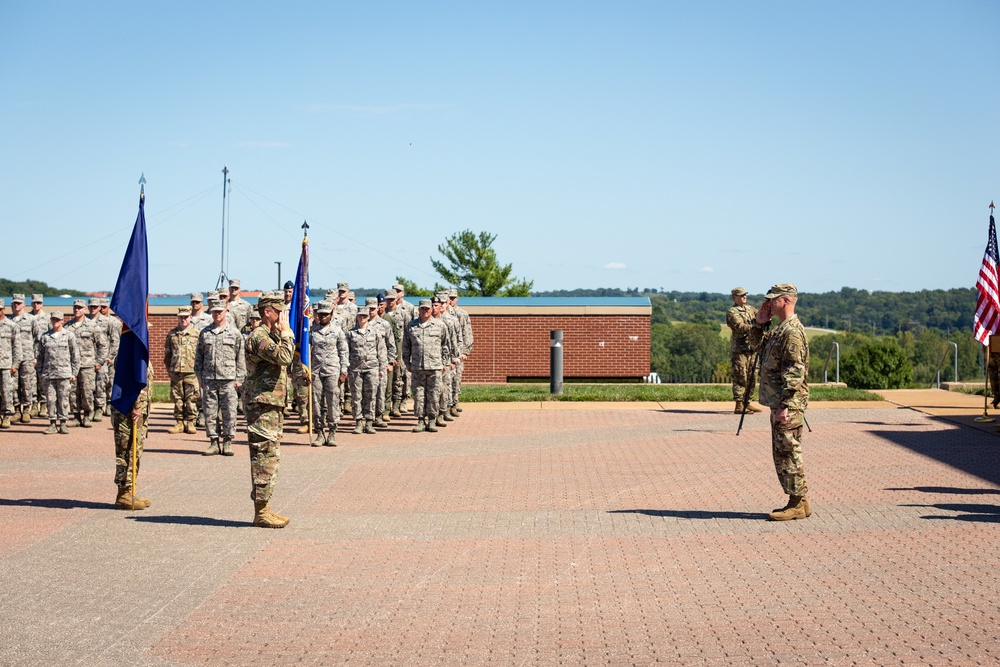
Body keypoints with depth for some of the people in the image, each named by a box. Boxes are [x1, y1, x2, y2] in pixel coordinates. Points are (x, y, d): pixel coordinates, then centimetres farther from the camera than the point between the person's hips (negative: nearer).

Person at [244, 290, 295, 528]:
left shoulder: (272, 335, 18)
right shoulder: (259, 336, -15)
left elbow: (288, 356, 23)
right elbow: (283, 357, -28)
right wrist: (286, 331, -15)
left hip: (272, 406, 11)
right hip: (262, 405, -11)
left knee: (271, 459, 13)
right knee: (265, 458, -9)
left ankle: (264, 509, 18)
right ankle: (261, 513, -5)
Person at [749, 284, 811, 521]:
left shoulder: (792, 331, -17)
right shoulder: (780, 330, 15)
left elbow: (795, 371, -22)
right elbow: (757, 345, 31)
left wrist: (785, 406, -24)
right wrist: (759, 323, 14)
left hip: (788, 406, -10)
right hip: (779, 403, 10)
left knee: (789, 453, -6)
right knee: (782, 454, 14)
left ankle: (798, 505, 0)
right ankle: (796, 502, 19)